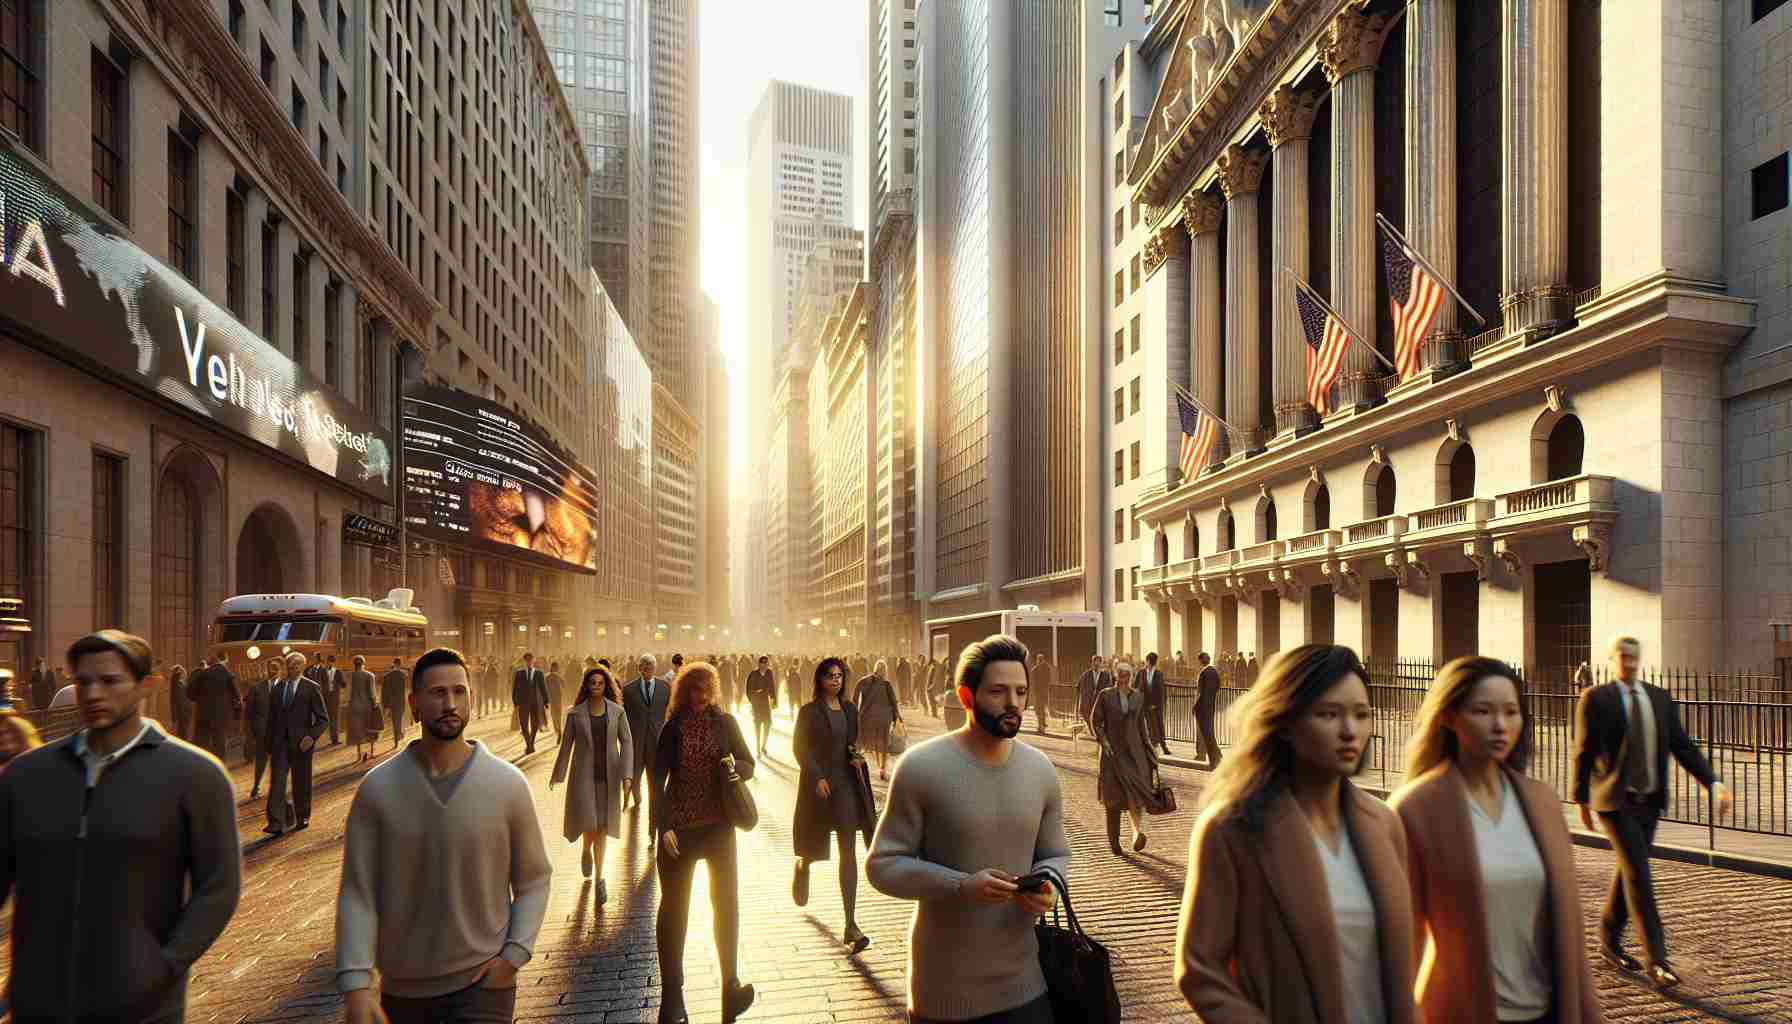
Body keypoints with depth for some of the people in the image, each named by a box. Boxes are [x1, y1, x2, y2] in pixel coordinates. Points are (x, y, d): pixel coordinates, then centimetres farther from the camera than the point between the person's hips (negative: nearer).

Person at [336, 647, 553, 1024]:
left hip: (482, 983, -2)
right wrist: (356, 984, -15)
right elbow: (358, 893, -6)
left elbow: (534, 879, 1)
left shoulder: (508, 784, -8)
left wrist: (514, 955, -10)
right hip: (401, 989, 2)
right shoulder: (377, 788, -7)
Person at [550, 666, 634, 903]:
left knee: (602, 828, 6)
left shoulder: (617, 711, -3)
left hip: (608, 777, 1)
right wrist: (557, 775, 6)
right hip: (583, 775, -1)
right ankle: (586, 849, 29)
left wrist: (627, 774, -10)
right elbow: (566, 744, 3)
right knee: (589, 824, -9)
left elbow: (626, 742, -2)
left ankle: (599, 878, 19)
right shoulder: (575, 713, -3)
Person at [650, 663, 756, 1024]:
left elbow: (749, 766, 6)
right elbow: (657, 777, -4)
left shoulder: (725, 722, 2)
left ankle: (730, 984, 14)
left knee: (727, 902, 3)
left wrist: (735, 765, -17)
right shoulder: (672, 727, -2)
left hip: (718, 824, 1)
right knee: (674, 906, 7)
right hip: (679, 828, -1)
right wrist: (663, 825, -12)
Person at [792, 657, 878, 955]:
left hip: (846, 783, 3)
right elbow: (799, 748, -7)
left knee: (848, 850, -5)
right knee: (812, 848, 11)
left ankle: (851, 926, -8)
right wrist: (818, 777, -17)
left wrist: (856, 757, -2)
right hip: (819, 782, -3)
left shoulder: (850, 710, 8)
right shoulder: (809, 712, -5)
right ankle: (801, 872, 51)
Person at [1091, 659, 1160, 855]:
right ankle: (1113, 840, 12)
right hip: (1113, 749, -2)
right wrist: (1103, 740, -13)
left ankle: (1137, 830, -27)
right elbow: (1094, 720, -1)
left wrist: (1148, 744, 17)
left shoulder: (1138, 696, 8)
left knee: (1137, 787, -16)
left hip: (1134, 748, 2)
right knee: (1114, 793, 0)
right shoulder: (1105, 695, -1)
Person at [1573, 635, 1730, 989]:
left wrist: (1713, 782, -8)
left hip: (1650, 800, 6)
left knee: (1629, 871, 15)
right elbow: (1583, 751, -6)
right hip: (1615, 801, -6)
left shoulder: (1660, 698, 8)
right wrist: (1582, 800, -5)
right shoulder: (1595, 699, -7)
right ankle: (1656, 959, -8)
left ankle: (1609, 940, 30)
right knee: (1639, 874, -10)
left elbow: (1683, 746, 5)